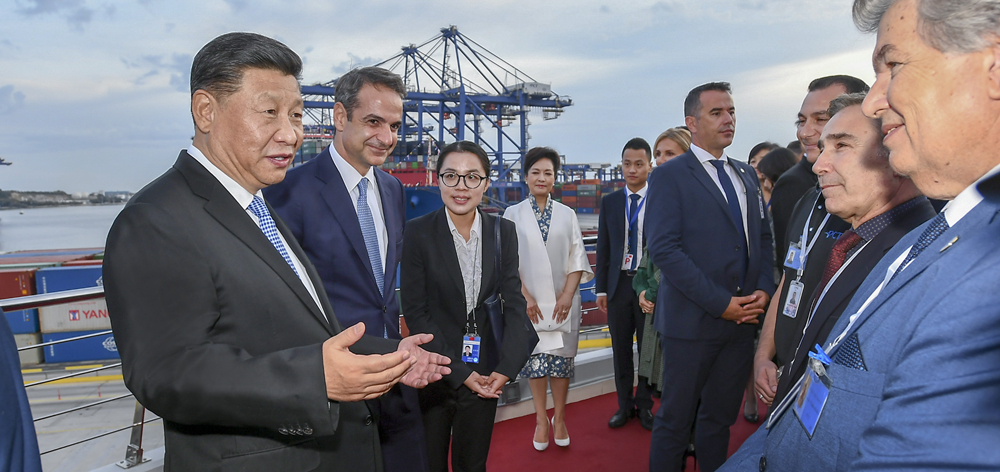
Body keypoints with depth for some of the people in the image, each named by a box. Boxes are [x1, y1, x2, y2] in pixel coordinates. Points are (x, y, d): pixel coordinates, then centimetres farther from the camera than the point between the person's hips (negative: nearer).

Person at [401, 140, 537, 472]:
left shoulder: (503, 232, 0)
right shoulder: (418, 232, -10)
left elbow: (514, 301, -1)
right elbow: (415, 311, -10)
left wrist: (506, 367, -12)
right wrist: (458, 372, -12)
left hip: (484, 373, 3)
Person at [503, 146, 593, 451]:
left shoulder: (567, 215, 6)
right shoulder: (513, 214, 3)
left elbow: (577, 259, 4)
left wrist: (567, 295, -7)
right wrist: (526, 297, -8)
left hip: (563, 302, 1)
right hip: (528, 302, -1)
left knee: (561, 358, 4)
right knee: (535, 357, 2)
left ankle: (559, 417, 19)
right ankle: (541, 418, 16)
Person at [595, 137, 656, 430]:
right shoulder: (610, 202, 7)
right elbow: (603, 248, 8)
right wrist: (601, 288, 4)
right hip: (619, 283, 3)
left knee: (648, 348, 8)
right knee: (621, 349, 11)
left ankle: (644, 405, 24)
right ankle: (624, 404, 25)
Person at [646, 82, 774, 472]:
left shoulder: (746, 175, 14)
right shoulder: (669, 176, -7)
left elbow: (763, 237, 16)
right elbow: (664, 249, -16)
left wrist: (764, 289, -3)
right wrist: (720, 303, -17)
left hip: (742, 319, 6)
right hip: (693, 321, -6)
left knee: (720, 417, 17)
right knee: (675, 421, 6)